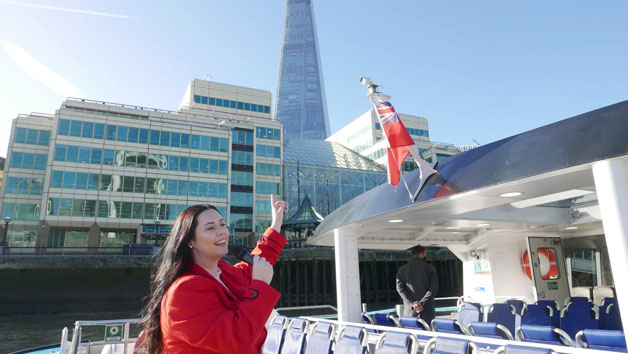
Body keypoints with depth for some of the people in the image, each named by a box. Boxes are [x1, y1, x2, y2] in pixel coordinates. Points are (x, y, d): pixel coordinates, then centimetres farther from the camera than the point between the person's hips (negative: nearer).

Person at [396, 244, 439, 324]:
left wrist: (413, 303, -10)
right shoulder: (430, 268, 2)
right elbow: (434, 288, -8)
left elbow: (400, 288, -5)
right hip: (427, 312, -1)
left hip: (410, 312, 1)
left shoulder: (402, 269, 5)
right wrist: (422, 303, -12)